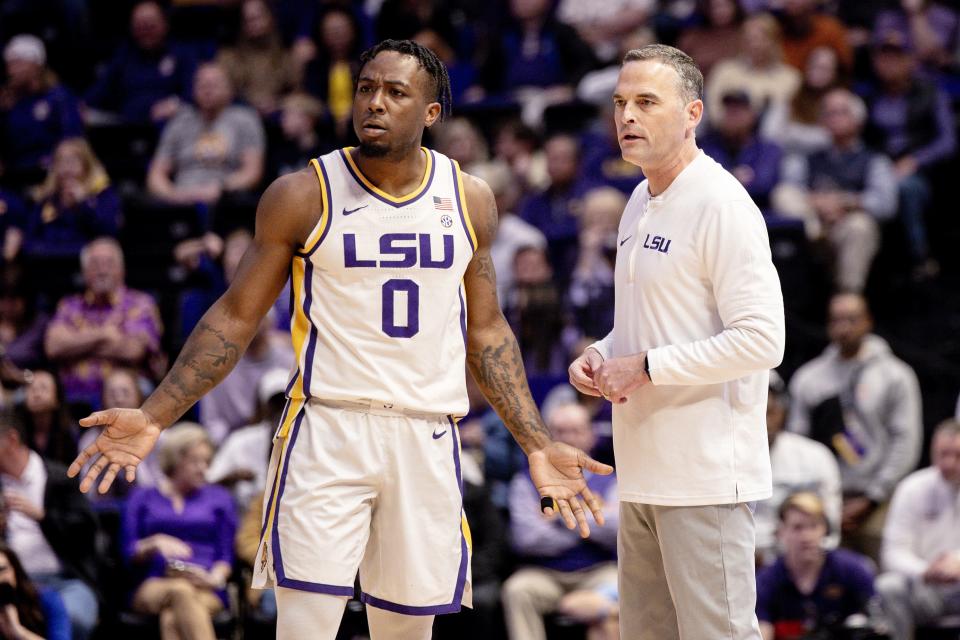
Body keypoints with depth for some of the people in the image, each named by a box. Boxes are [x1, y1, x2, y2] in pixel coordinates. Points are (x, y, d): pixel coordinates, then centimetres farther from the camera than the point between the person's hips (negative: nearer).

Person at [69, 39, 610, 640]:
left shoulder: (469, 200, 7)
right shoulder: (304, 196, -2)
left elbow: (485, 331, 16)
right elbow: (236, 318, 3)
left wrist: (538, 445, 12)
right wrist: (155, 416, -5)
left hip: (428, 438, 3)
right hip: (328, 430, -3)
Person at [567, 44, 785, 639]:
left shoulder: (722, 205, -14)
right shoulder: (642, 202, 15)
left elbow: (761, 340, -20)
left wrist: (645, 366, -17)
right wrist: (602, 355, 6)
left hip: (706, 475, -10)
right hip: (645, 469, 10)